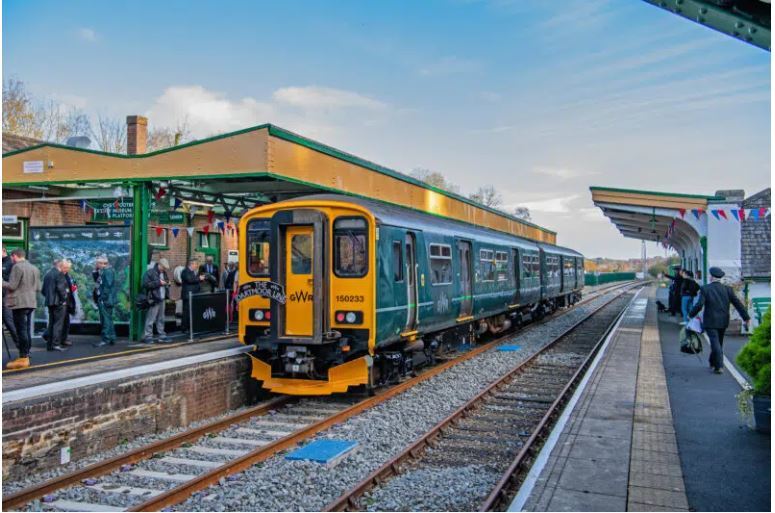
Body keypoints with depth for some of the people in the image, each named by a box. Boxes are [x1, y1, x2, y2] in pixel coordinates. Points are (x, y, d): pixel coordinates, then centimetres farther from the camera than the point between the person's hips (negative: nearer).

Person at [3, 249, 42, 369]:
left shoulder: (17, 267, -10)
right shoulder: (35, 268, 13)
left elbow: (12, 286, -13)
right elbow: (38, 288, 13)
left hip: (19, 303, -8)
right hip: (31, 303, 8)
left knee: (21, 330, -6)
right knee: (27, 330, 12)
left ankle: (23, 358, -6)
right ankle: (26, 356, 16)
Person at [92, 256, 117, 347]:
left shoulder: (108, 271, -15)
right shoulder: (102, 271, 15)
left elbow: (107, 286, -21)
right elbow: (97, 281, 19)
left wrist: (103, 299, -21)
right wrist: (95, 270, 8)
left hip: (105, 300, -10)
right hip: (102, 299, 10)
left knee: (106, 320, -7)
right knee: (108, 319, 14)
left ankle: (105, 340, -4)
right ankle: (111, 338, 21)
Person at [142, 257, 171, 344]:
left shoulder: (163, 273, 16)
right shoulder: (149, 273, -9)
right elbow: (145, 284, -19)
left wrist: (167, 283, 7)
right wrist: (158, 282, -20)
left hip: (161, 299, 8)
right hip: (153, 300, -8)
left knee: (161, 319, 13)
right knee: (150, 319, -6)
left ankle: (162, 336, 19)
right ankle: (148, 336, -1)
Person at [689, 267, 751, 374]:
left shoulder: (705, 289, -10)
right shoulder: (727, 289, 0)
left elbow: (699, 305, -17)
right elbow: (738, 304, -3)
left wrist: (690, 315, -3)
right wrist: (746, 317, 1)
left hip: (710, 322, -4)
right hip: (723, 322, 4)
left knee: (715, 343, -3)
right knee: (718, 343, 18)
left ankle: (719, 366, -12)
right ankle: (713, 362, 33)